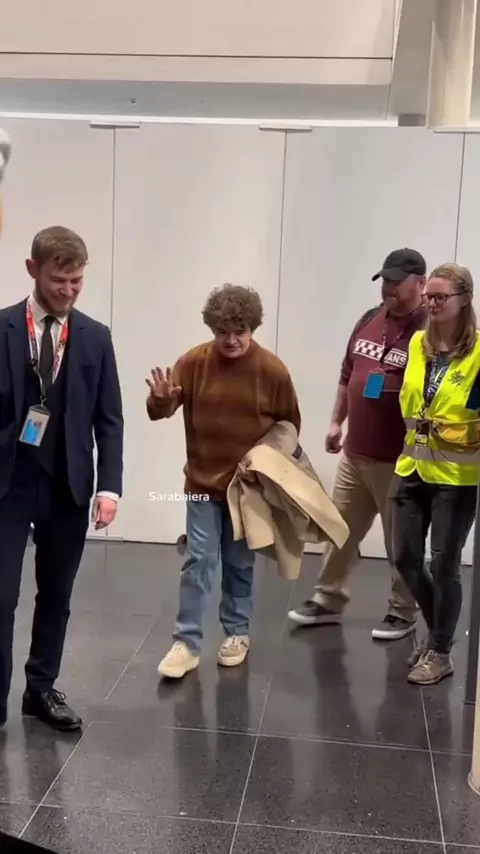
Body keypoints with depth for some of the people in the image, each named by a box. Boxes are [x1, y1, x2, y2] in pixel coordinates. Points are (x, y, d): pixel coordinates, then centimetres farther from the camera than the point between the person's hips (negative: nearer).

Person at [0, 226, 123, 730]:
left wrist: (109, 486, -5)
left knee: (55, 596, 12)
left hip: (67, 484, 3)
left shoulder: (95, 337, 5)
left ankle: (42, 689, 28)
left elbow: (109, 419, 4)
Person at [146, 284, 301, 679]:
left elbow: (289, 425, 1)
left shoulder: (273, 370, -11)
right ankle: (187, 643, 9)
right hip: (204, 481, 0)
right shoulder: (194, 361, -9)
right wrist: (161, 401, -33)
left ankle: (238, 633, 30)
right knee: (199, 561, 0)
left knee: (240, 564, 13)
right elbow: (162, 409, -10)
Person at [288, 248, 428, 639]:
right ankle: (329, 600, 32)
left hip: (398, 459, -7)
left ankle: (403, 612, 25)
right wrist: (337, 422, 19)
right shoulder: (369, 321, 9)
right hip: (355, 452, 7)